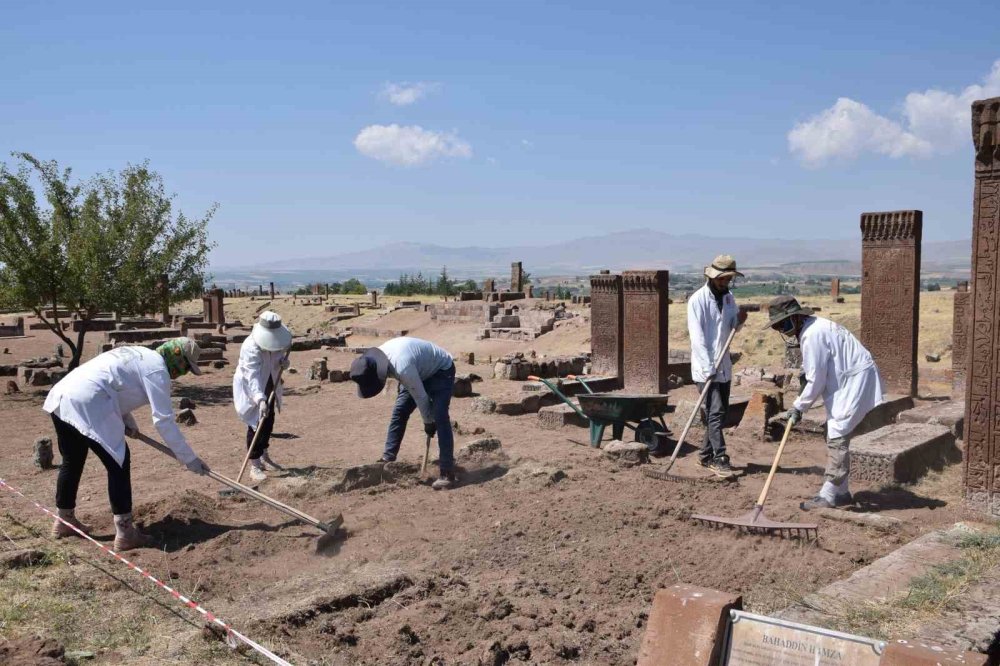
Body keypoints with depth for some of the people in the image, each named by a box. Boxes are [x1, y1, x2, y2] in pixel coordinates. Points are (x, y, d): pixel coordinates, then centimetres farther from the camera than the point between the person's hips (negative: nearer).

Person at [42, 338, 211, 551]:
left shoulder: (141, 355, 22)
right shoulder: (157, 368, -6)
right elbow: (164, 420, -10)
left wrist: (128, 422, 18)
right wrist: (189, 458, -6)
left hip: (61, 395, 10)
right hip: (86, 404, -10)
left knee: (72, 461, 24)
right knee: (118, 463, -3)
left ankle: (64, 521, 40)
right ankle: (124, 532, -2)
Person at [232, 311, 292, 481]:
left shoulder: (277, 340, -11)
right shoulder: (251, 347, -33)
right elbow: (252, 376, -40)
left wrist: (284, 362, -17)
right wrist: (260, 399, -51)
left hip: (269, 385, 7)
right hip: (250, 388, -7)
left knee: (269, 421, 16)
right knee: (256, 424, -8)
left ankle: (264, 457, 35)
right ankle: (254, 466, 0)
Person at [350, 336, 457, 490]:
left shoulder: (403, 368, -42)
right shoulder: (378, 358, -15)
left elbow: (420, 396, -28)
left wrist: (428, 422, -13)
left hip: (441, 371, -8)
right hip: (421, 371, 8)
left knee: (440, 418, -19)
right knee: (399, 412, 3)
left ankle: (448, 473, -19)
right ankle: (388, 458, 12)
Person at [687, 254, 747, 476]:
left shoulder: (728, 297, 10)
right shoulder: (698, 299, -12)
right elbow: (697, 336, -18)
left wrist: (739, 321, -6)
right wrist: (708, 368, -23)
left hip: (724, 366, 7)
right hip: (706, 368, -7)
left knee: (720, 412, 11)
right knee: (715, 413, -10)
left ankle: (706, 454, 21)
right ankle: (719, 458, -5)